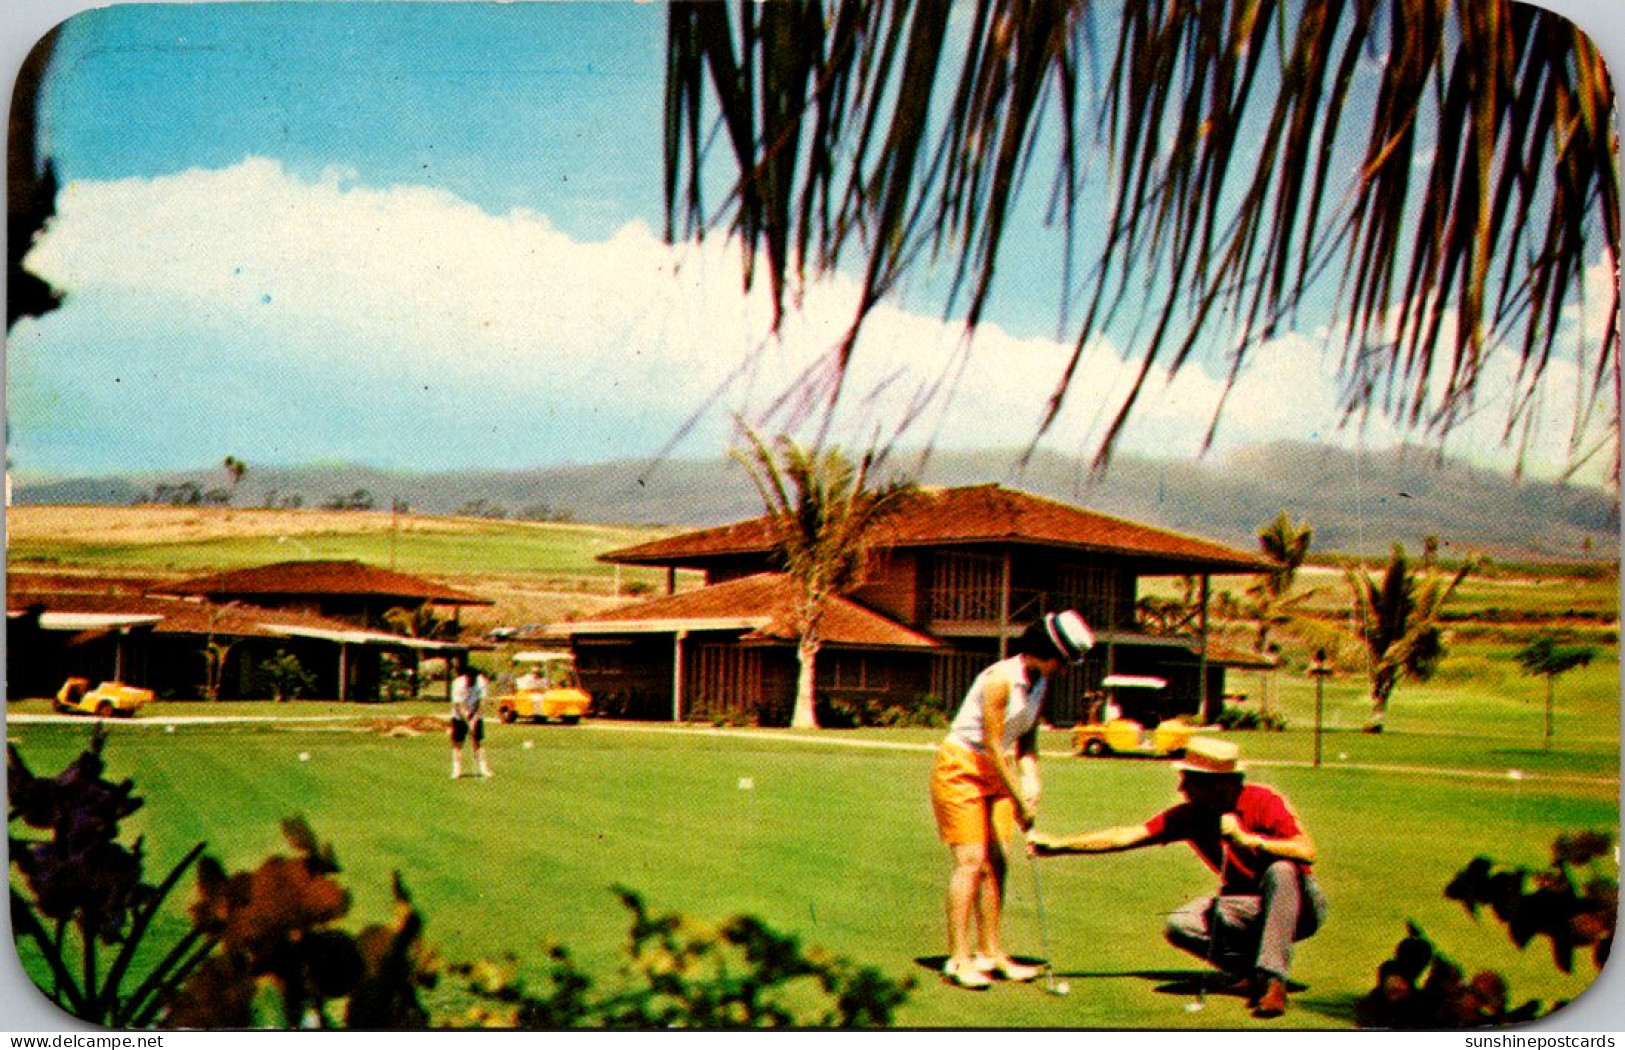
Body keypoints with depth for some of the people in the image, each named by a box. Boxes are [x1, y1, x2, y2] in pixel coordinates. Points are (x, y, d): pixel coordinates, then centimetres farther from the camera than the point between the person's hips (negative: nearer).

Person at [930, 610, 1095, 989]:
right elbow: (992, 746, -22)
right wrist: (1019, 801, -19)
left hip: (996, 773, 8)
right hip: (960, 769, -8)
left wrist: (1031, 780, -12)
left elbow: (1027, 740, 6)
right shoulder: (1000, 678, -23)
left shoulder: (1040, 683, 2)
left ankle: (989, 953, 10)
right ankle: (958, 959, -9)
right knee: (971, 861, -12)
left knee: (996, 862, 4)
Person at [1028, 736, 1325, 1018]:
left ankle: (1273, 981, -30)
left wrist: (1248, 839, -37)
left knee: (1281, 871, -36)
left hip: (1299, 903, -4)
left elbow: (1307, 853, -30)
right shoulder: (1190, 815, -6)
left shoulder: (1264, 801, -19)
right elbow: (1125, 837, -6)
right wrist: (1056, 844, -9)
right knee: (1179, 925, -19)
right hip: (1251, 909, 4)